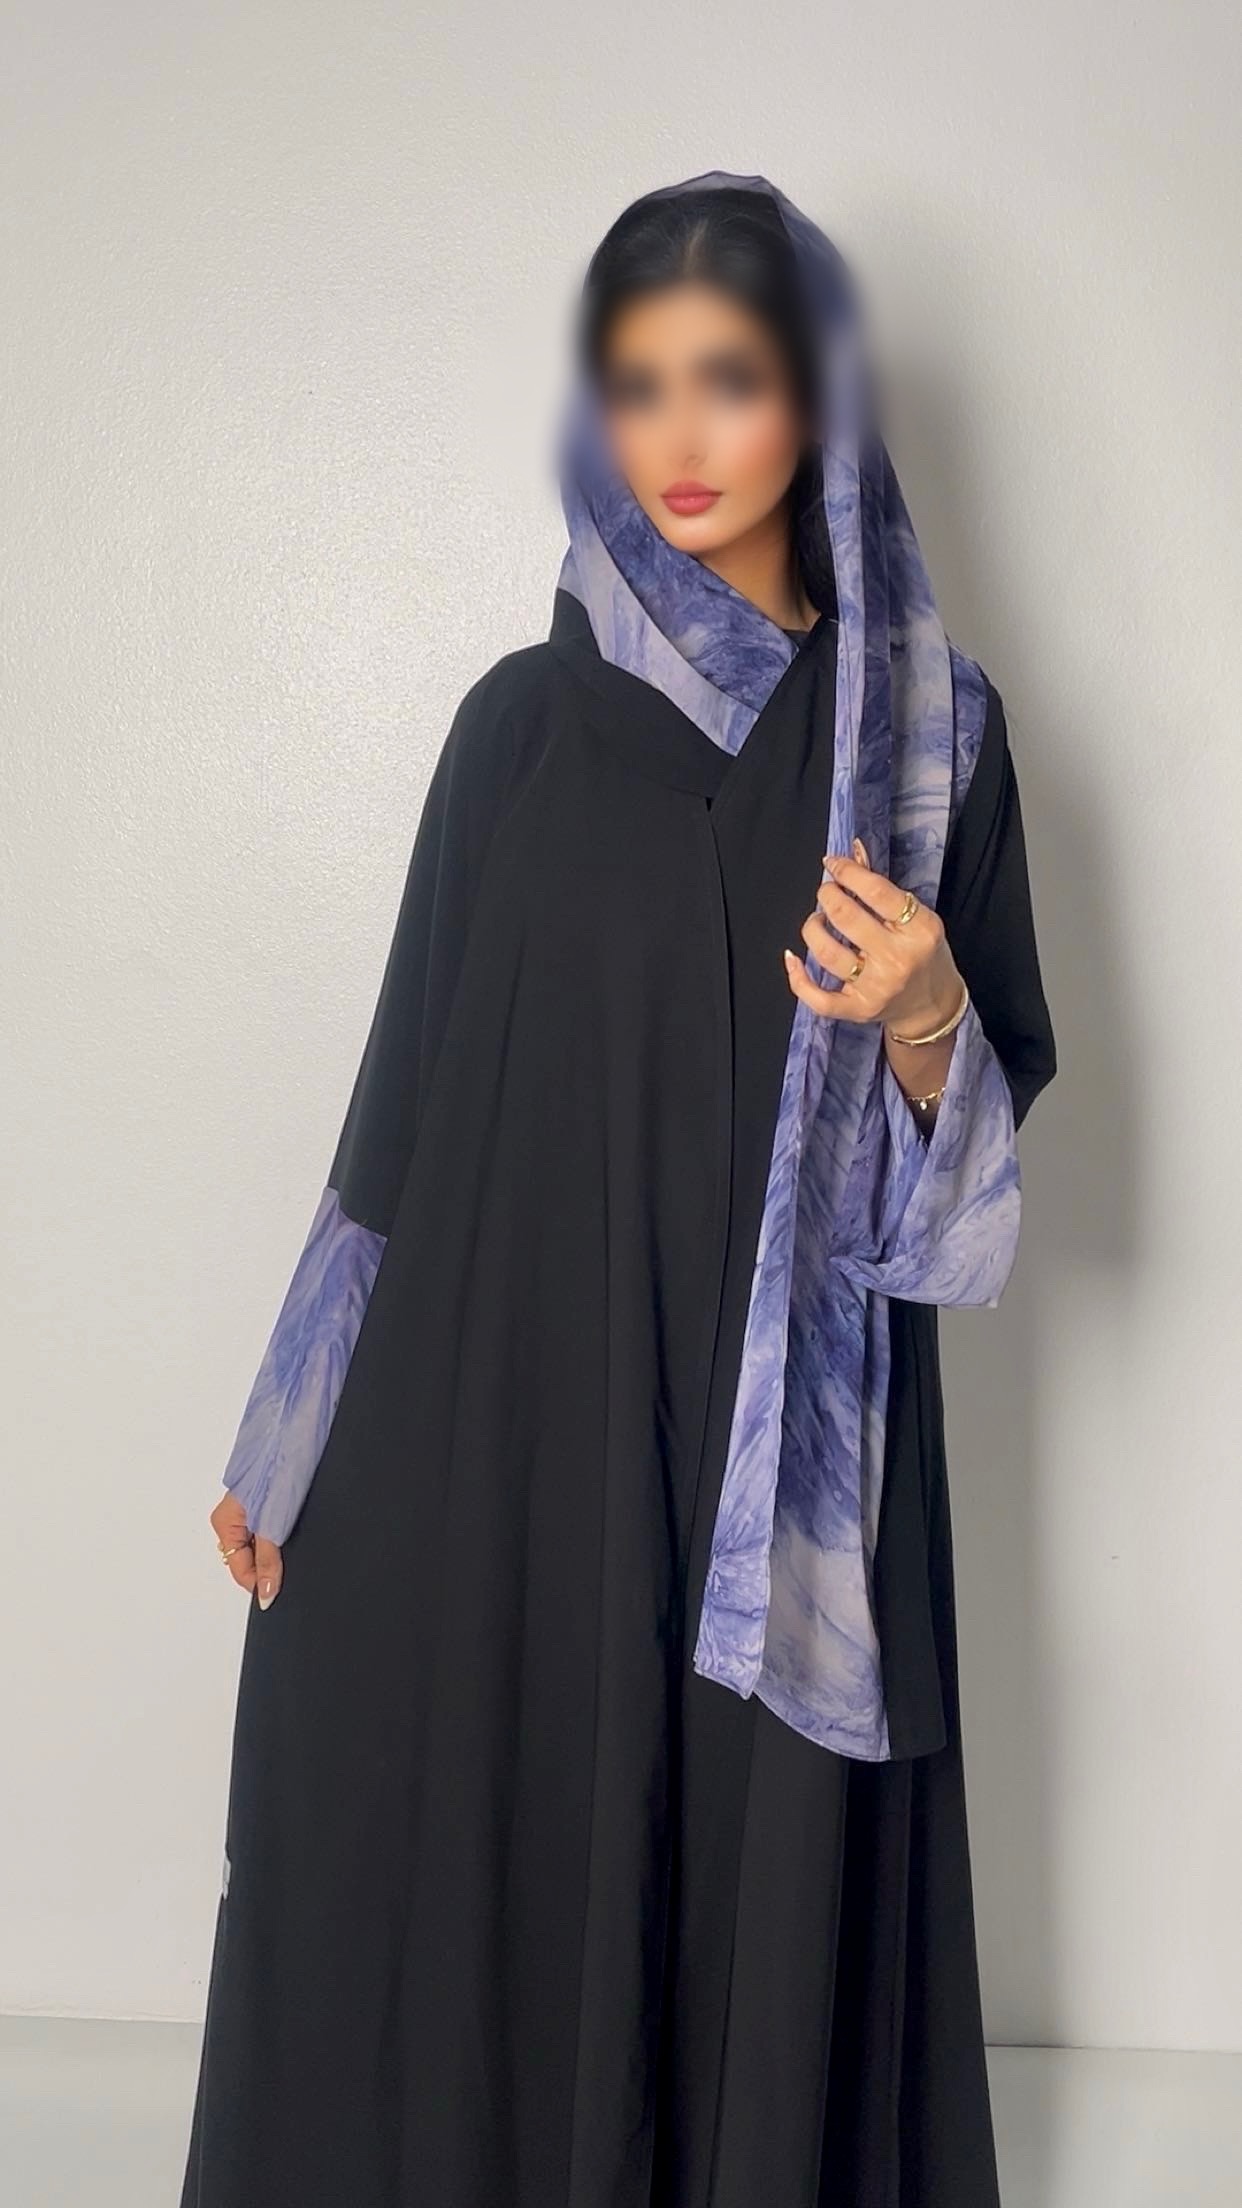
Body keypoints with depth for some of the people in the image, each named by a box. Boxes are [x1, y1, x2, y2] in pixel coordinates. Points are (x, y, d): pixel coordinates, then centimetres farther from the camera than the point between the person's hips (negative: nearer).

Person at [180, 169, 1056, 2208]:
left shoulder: (930, 727, 3)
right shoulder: (529, 721, 4)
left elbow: (998, 1109, 6)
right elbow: (417, 1082, 5)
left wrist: (924, 1018, -17)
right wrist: (297, 1442, 4)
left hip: (789, 1464, 0)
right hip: (507, 1416, 1)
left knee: (761, 1898, 5)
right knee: (482, 1891, 5)